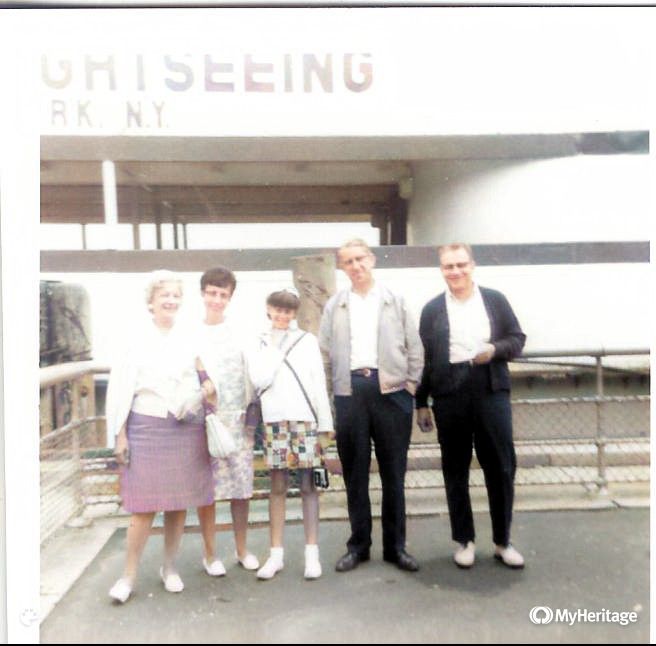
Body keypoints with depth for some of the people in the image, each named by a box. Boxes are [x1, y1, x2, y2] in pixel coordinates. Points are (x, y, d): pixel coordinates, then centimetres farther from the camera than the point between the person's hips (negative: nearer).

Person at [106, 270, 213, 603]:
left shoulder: (188, 341, 5)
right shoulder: (138, 340, -2)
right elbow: (121, 389, -1)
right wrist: (120, 435, -4)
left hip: (186, 431, 3)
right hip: (147, 429, -3)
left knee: (179, 503, 10)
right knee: (145, 505, 0)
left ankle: (169, 567, 27)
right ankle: (129, 575, 17)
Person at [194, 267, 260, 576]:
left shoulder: (238, 333, 7)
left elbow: (246, 375, 9)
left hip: (238, 418, 2)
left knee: (242, 486, 8)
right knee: (207, 488, 2)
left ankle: (241, 549, 24)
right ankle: (209, 553, 19)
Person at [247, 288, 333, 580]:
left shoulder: (307, 340, 5)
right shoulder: (260, 344, 8)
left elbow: (319, 384, 4)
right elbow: (260, 380, -9)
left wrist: (325, 425, 0)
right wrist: (275, 345, -4)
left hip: (306, 420, -1)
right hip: (274, 422, 1)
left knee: (308, 485, 4)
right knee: (277, 487, 7)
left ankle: (312, 552, 12)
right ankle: (276, 553, 16)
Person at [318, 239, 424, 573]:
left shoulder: (395, 302, 8)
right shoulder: (334, 306, 10)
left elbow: (414, 348, 7)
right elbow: (324, 351, 7)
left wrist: (411, 385, -1)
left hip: (390, 389, -1)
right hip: (349, 391, 1)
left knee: (393, 471, 6)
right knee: (354, 472, 8)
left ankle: (396, 545, 19)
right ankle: (358, 545, 21)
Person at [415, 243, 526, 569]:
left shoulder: (495, 300, 8)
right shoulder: (432, 309, 7)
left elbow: (517, 339, 9)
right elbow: (424, 357, 5)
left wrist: (495, 350, -13)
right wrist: (421, 402, 3)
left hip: (491, 390, 1)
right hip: (449, 394, 0)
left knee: (501, 467, 5)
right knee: (456, 470, 8)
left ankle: (503, 541, 22)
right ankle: (464, 541, 23)